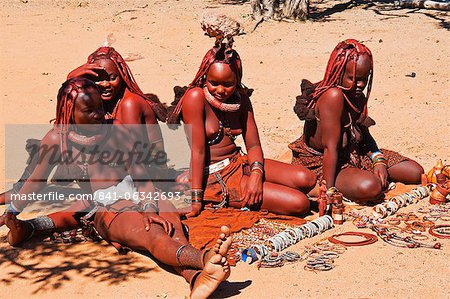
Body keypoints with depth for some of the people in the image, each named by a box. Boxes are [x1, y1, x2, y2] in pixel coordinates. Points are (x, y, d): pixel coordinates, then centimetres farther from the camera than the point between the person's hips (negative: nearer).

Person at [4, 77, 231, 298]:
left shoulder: (119, 132, 11)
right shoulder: (57, 140, 9)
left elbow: (141, 176, 3)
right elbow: (37, 180, 21)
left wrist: (149, 208, -14)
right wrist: (13, 212, 24)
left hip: (139, 198, 4)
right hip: (106, 210, -3)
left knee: (169, 224, -32)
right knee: (150, 233, -35)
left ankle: (196, 278, -62)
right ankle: (203, 260, -66)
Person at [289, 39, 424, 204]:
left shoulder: (358, 97, 3)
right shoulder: (333, 96, -27)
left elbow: (364, 134, 11)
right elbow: (330, 148, -29)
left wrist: (378, 160, -8)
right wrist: (330, 191, -30)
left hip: (355, 156, 9)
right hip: (321, 164, -9)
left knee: (416, 173, 3)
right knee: (369, 188, -38)